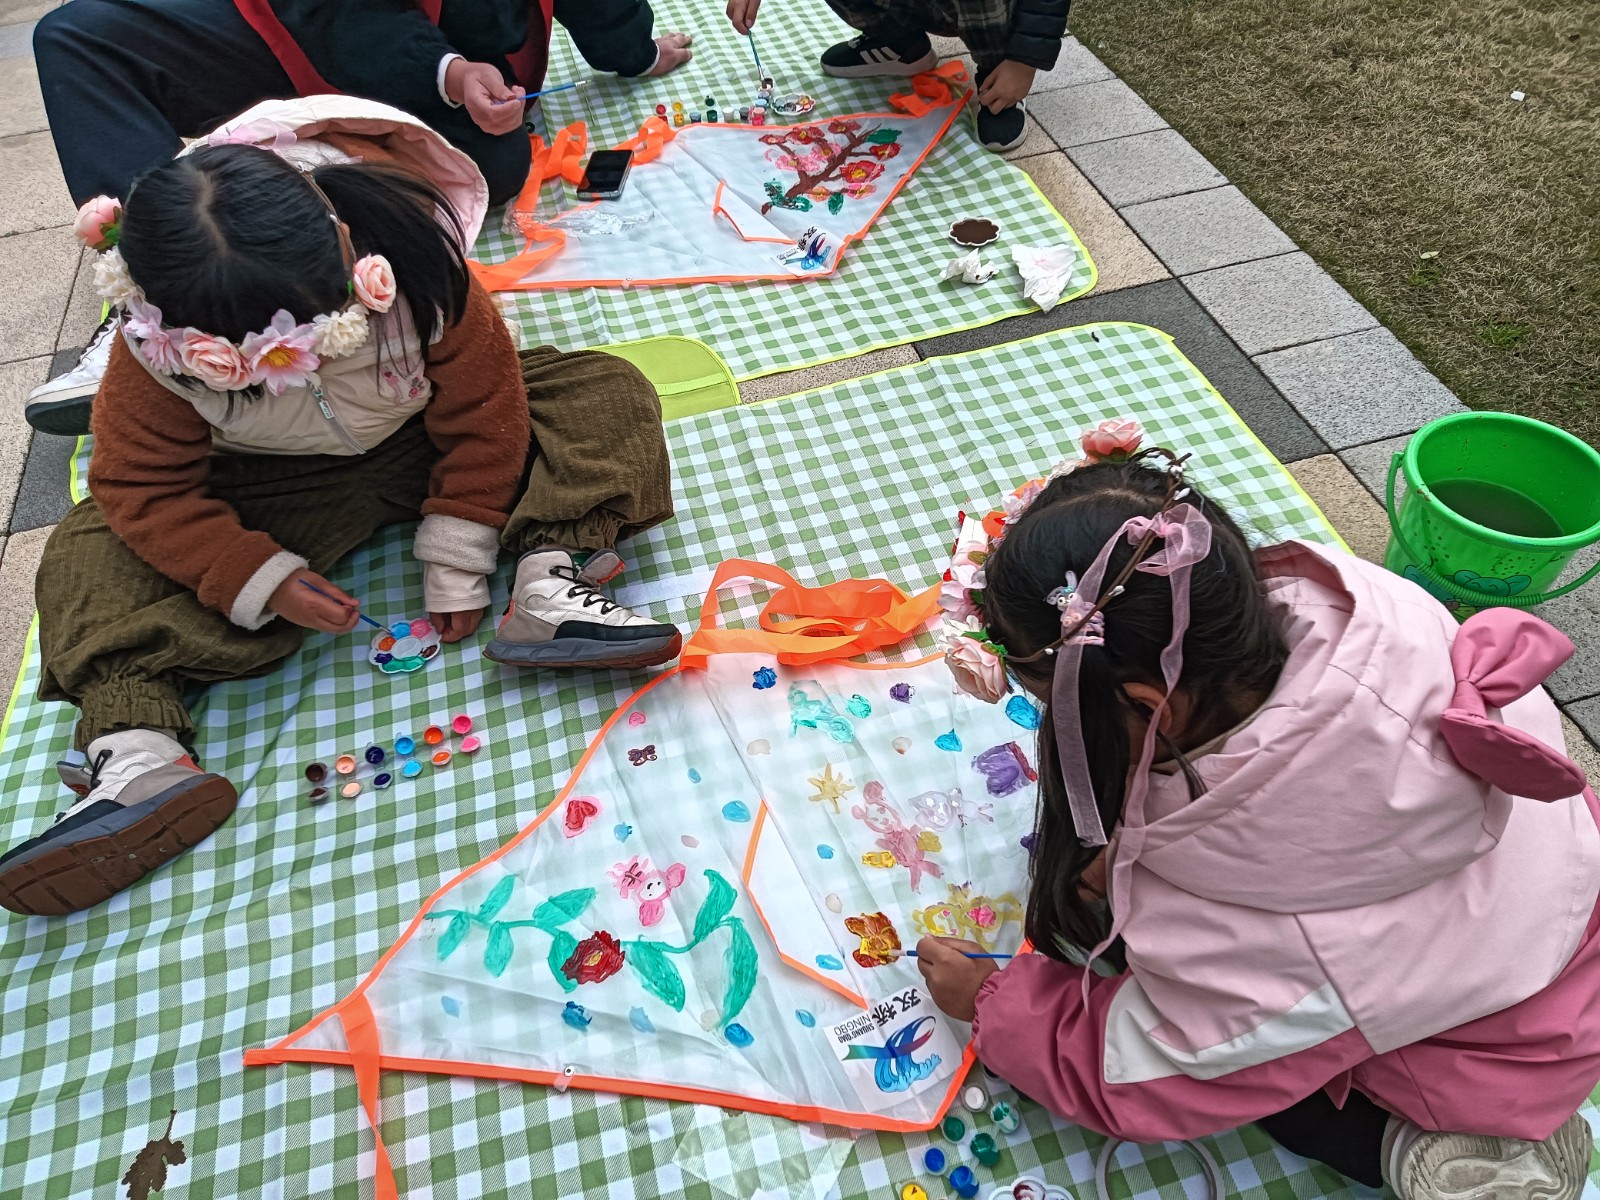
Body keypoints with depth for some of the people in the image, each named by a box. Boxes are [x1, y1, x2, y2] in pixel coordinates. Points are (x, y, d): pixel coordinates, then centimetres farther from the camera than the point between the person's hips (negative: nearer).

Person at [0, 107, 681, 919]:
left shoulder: (416, 268, -30)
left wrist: (457, 565, -20)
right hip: (278, 487, 1)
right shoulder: (158, 347, -26)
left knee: (610, 395, -20)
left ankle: (549, 585, -38)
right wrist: (264, 580, -29)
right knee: (86, 560, -18)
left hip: (429, 440, 0)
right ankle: (136, 752, -31)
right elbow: (143, 484, -17)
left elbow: (482, 418, -21)